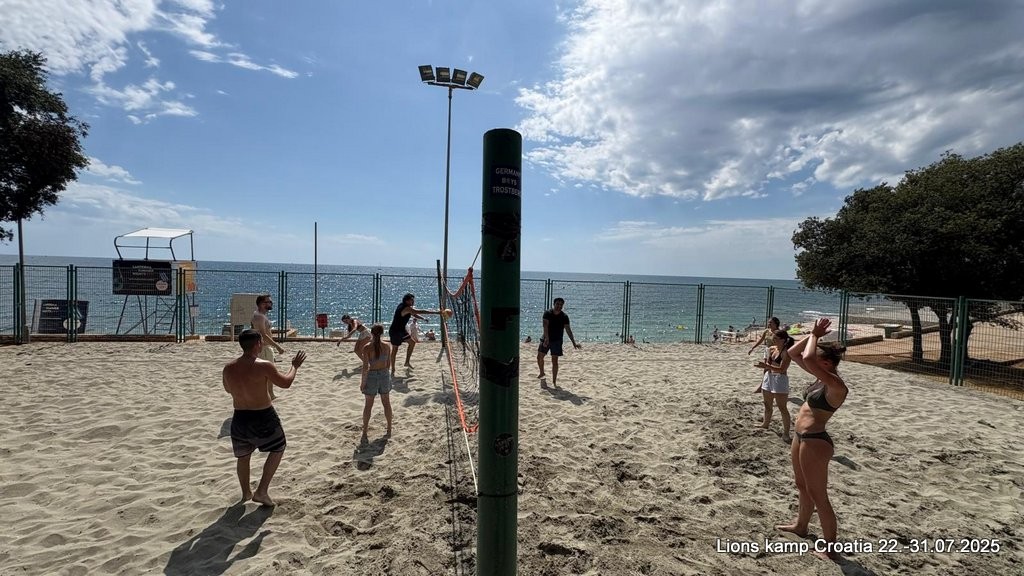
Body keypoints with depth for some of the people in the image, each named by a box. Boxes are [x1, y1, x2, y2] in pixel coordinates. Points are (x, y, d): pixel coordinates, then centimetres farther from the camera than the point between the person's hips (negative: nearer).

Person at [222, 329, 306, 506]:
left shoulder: (228, 368, -3)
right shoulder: (264, 366, -20)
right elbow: (286, 383, -9)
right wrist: (295, 366, 7)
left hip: (240, 418, 5)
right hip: (263, 418, -5)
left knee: (243, 455, 25)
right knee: (277, 449, 17)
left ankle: (246, 492, 42)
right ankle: (262, 491, 12)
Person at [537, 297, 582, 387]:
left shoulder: (564, 317, -8)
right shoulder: (547, 313, -10)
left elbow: (568, 330, -13)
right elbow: (545, 325, -22)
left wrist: (574, 342, -23)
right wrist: (546, 338, -36)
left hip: (557, 341, -1)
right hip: (546, 339, 2)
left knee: (554, 360, -5)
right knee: (539, 357, 9)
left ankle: (554, 381, 4)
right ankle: (542, 373, 37)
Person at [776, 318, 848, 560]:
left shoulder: (837, 385, -22)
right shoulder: (822, 377, 4)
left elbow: (807, 359, -36)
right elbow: (793, 353, 10)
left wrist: (815, 335, -20)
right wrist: (811, 334, -1)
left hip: (815, 442, -10)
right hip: (802, 437, 10)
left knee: (818, 495, 2)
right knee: (802, 486, 27)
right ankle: (801, 525, 47)